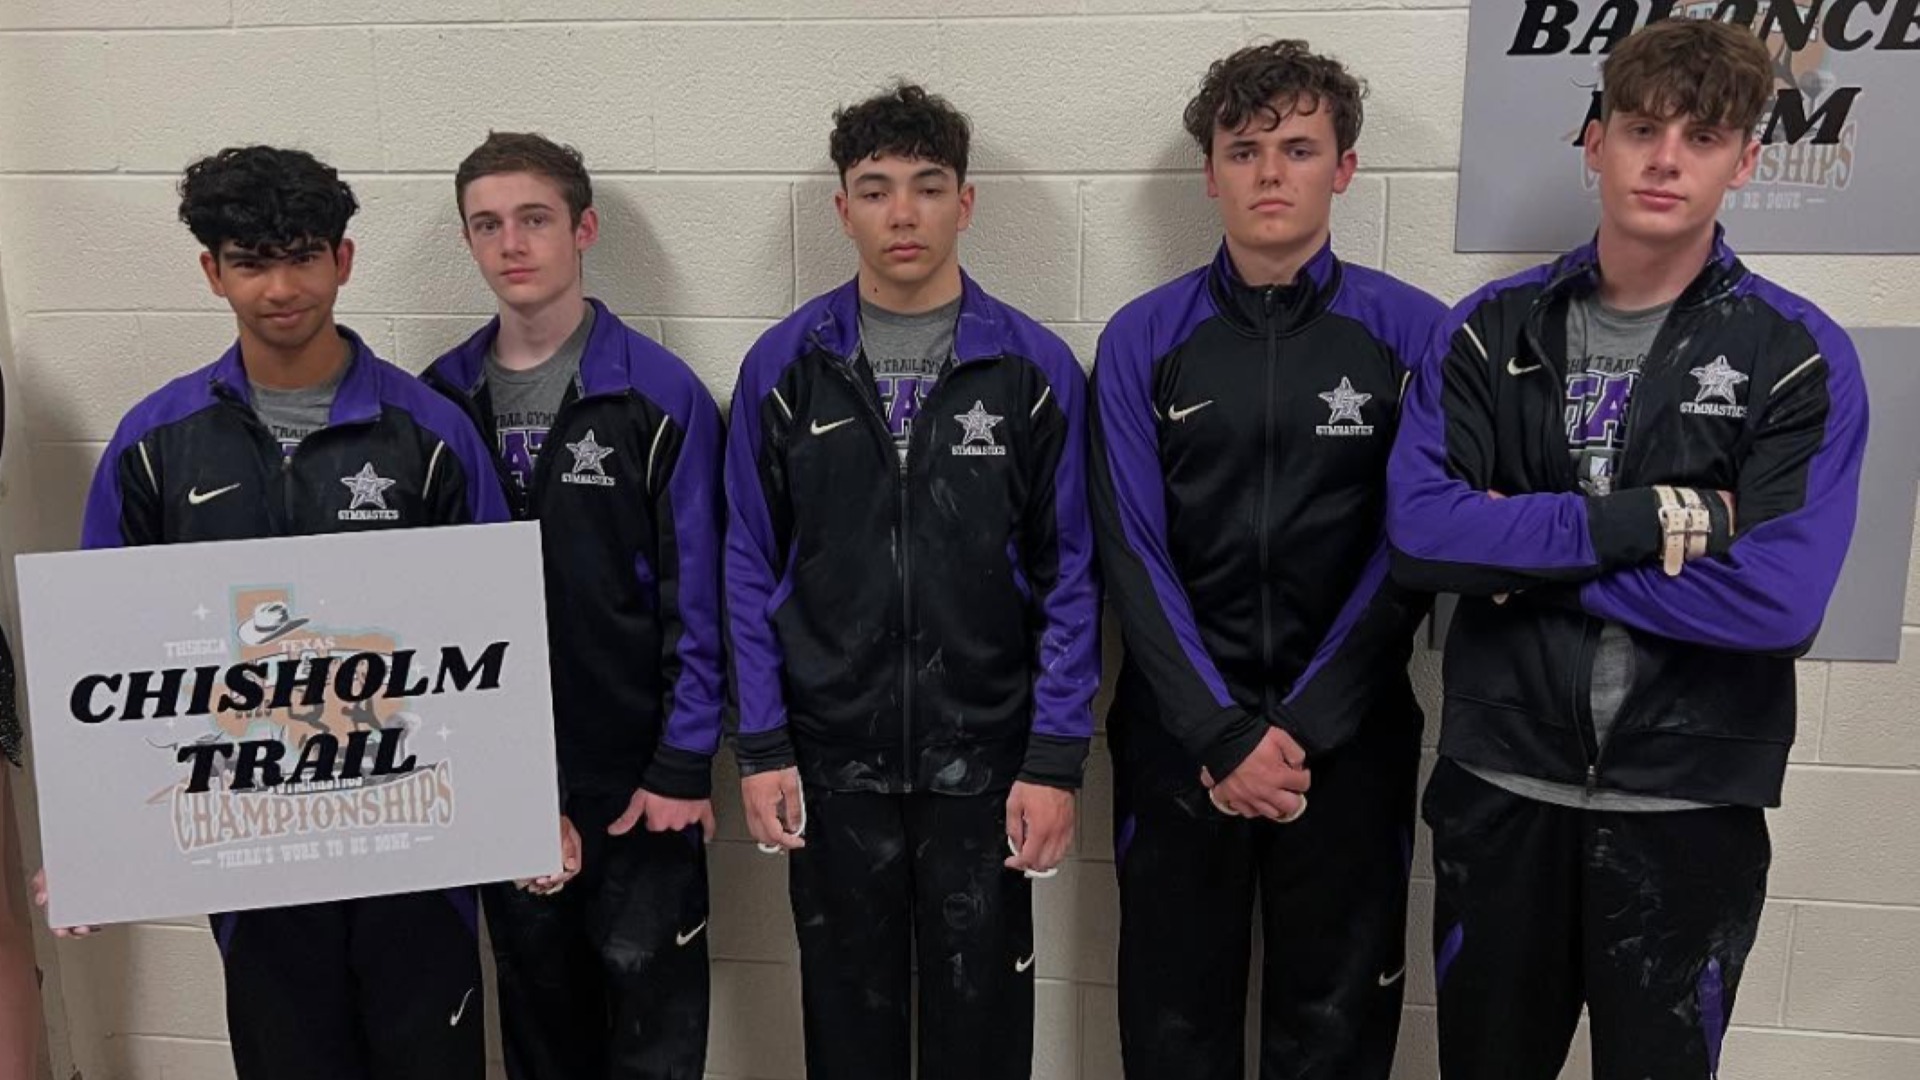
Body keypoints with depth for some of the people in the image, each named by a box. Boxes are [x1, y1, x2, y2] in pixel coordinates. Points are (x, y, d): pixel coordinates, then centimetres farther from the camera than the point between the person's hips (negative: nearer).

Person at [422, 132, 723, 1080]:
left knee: (650, 993, 7)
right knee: (536, 994, 18)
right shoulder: (440, 400, 2)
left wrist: (683, 765, -12)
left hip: (638, 772, -3)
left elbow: (697, 598, -10)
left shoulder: (660, 395, -10)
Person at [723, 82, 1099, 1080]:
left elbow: (1069, 577, -3)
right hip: (831, 761, 1)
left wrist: (1055, 761, -7)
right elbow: (751, 571, 3)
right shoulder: (783, 366, 0)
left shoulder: (1035, 368, -4)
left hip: (984, 760, -1)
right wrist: (761, 748, -1)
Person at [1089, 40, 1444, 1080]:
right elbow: (1134, 553, -4)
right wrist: (1223, 734, -11)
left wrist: (1300, 730, -10)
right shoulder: (1143, 339, 0)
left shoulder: (1411, 331, -2)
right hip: (1177, 737, 1)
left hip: (1348, 740, 0)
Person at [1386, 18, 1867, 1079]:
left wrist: (1523, 558, -15)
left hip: (1689, 803, -1)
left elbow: (1779, 599, -18)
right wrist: (1648, 519, -19)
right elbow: (1418, 532, -14)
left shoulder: (1801, 357, -6)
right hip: (1499, 787, 2)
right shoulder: (1490, 331, -1)